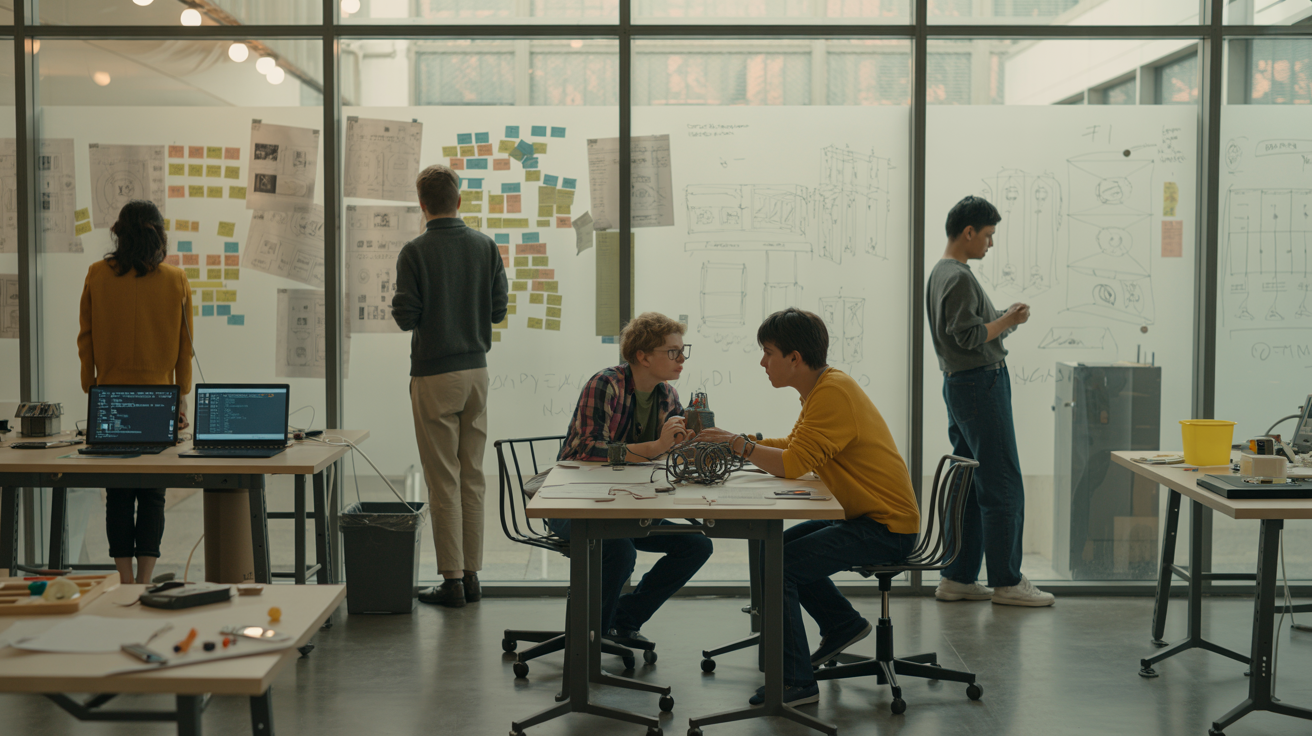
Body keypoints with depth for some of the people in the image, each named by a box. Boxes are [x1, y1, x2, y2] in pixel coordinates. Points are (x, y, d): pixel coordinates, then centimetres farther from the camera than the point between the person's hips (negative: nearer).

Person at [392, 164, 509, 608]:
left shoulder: (415, 252, -11)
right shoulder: (485, 247, 2)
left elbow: (406, 317, -13)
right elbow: (499, 309, 3)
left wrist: (401, 309, 10)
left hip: (434, 375, -4)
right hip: (476, 370, 5)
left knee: (443, 481, 0)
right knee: (472, 477, 10)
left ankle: (452, 581, 3)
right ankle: (471, 576, 15)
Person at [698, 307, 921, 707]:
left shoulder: (834, 394, -22)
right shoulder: (824, 386, 10)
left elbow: (793, 464, -26)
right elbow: (793, 446, 13)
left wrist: (737, 443, -18)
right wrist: (736, 442, 5)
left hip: (887, 529, -11)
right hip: (865, 516, 11)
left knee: (776, 566, -17)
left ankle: (795, 681, -9)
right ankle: (842, 623, 28)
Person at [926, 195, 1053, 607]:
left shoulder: (940, 273, 16)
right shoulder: (959, 277, -15)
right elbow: (969, 336, -21)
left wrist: (1003, 319, 12)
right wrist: (1008, 321, -9)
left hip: (959, 384, 11)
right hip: (981, 383, -11)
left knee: (968, 486, 13)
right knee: (1003, 487, -5)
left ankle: (957, 578, 16)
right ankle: (1006, 582, 1)